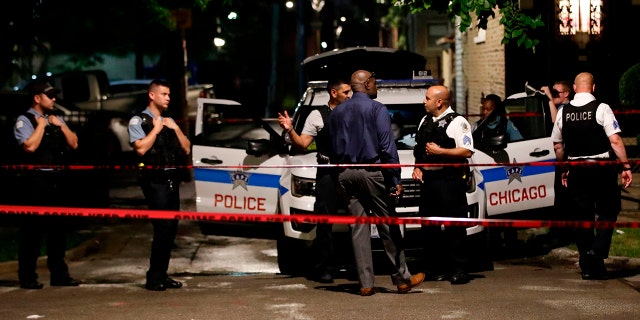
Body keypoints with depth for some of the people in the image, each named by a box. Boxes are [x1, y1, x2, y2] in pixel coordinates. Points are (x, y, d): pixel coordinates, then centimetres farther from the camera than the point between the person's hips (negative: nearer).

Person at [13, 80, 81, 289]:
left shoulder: (56, 120, 17)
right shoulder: (25, 121, -4)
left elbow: (74, 144, 11)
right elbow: (30, 146, -20)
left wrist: (61, 125, 1)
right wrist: (41, 125, -11)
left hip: (59, 179, 7)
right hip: (37, 180, -7)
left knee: (59, 228, 10)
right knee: (33, 229, -4)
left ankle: (59, 274, 17)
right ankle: (27, 277, 1)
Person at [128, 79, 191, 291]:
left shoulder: (169, 122, 19)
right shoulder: (139, 121, -2)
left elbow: (186, 149, 13)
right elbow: (141, 148, -17)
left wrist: (175, 128, 2)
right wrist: (156, 128, -9)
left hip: (172, 179, 7)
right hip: (155, 180, -7)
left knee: (170, 229, 7)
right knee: (163, 228, -14)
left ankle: (162, 275, 15)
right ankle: (154, 279, -8)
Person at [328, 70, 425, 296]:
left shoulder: (337, 113, 12)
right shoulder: (377, 109, -5)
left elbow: (334, 149, 14)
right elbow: (387, 146, -11)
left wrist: (339, 180, 19)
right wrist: (395, 180, -10)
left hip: (346, 174, 5)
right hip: (372, 172, -5)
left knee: (358, 227, 4)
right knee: (388, 227, 3)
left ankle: (365, 283, 2)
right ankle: (402, 279, 9)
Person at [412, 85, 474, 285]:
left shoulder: (457, 122, -6)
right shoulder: (425, 121, 20)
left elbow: (467, 151, -15)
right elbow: (419, 148, 29)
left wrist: (440, 151, -15)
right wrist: (417, 167, 12)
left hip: (450, 181, -8)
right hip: (428, 180, 8)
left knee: (454, 226, -8)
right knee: (429, 226, 9)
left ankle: (459, 270, -6)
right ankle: (435, 269, 16)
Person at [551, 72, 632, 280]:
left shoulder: (563, 113, 4)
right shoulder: (601, 109, -9)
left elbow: (557, 146, 11)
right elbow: (615, 140, -15)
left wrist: (563, 169, 22)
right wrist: (625, 165, -9)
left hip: (577, 170, 4)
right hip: (602, 168, -3)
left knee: (581, 217, 8)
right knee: (607, 213, 10)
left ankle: (588, 267, 10)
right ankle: (597, 251, -11)